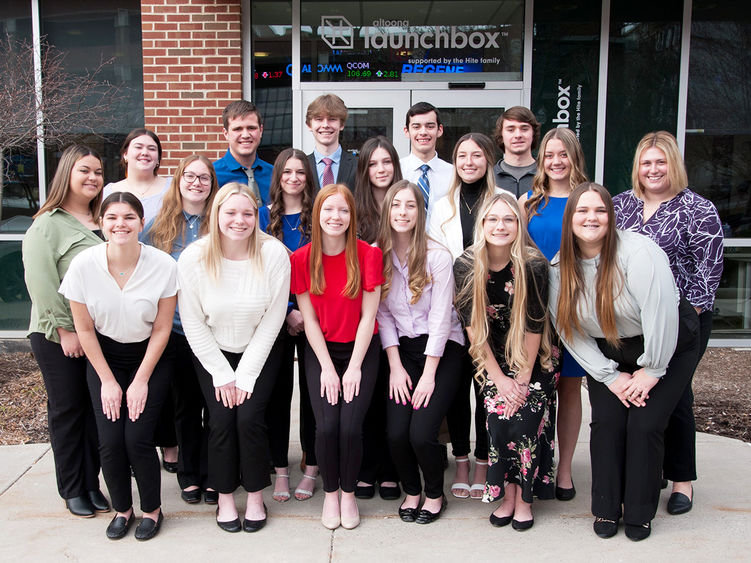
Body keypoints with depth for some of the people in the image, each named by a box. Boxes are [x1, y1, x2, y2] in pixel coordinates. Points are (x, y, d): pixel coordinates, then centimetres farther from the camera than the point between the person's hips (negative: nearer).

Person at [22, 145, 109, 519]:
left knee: (97, 410, 9)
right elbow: (41, 284, -13)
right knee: (67, 410, 6)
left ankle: (92, 484, 23)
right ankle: (72, 489, 20)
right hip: (59, 338, -5)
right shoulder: (47, 225, -6)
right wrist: (64, 330, -15)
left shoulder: (103, 223, 12)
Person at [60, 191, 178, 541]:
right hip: (104, 356, 1)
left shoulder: (163, 265, -19)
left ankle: (152, 509, 14)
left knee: (137, 437, -11)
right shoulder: (83, 265, -16)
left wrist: (141, 381, -10)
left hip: (150, 355, -1)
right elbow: (85, 328, -5)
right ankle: (122, 509, 19)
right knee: (109, 440, -7)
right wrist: (108, 381, -5)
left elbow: (161, 328, -10)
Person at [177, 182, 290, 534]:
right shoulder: (193, 257, -16)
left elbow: (272, 320, -13)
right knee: (221, 420, -9)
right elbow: (193, 323, -9)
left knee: (249, 418, -12)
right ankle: (225, 497, 12)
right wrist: (222, 374, -9)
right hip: (212, 354, 1)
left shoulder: (274, 254, -18)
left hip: (259, 352, -1)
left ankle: (255, 496, 10)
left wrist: (246, 375, -13)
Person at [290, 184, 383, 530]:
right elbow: (309, 318, -3)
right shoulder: (301, 259, -3)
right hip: (320, 350, 1)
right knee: (326, 426, -14)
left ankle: (348, 492, 13)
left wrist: (354, 367, -11)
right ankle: (330, 492, 13)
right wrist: (327, 368, -9)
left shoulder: (368, 255, -6)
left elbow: (368, 316, -7)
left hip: (361, 349, -1)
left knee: (351, 426, -15)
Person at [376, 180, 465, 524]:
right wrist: (395, 366, -5)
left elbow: (440, 319, -11)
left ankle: (435, 493, 15)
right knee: (396, 433, -11)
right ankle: (411, 491, 19)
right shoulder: (378, 255, 0)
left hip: (442, 349, -3)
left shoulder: (437, 256, -11)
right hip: (401, 350, 3)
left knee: (421, 433, -15)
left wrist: (429, 375, -13)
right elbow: (383, 315, 2)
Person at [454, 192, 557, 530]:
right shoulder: (465, 267, -13)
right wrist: (499, 378, -10)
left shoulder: (533, 266, -19)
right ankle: (507, 494, 5)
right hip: (493, 359, 2)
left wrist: (522, 380, -12)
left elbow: (534, 326, -14)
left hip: (532, 360, -1)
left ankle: (524, 498, 6)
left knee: (525, 419, -14)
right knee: (497, 416, -14)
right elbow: (472, 325, -9)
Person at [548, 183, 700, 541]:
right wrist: (610, 376, -11)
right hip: (607, 354, 4)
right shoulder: (559, 268, -10)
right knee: (606, 423, -6)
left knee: (644, 425, -9)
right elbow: (571, 331, -8)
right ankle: (606, 510, 11)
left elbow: (662, 313, -26)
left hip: (667, 346, -3)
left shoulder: (638, 251, -25)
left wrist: (652, 370, -19)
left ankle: (639, 514, 9)